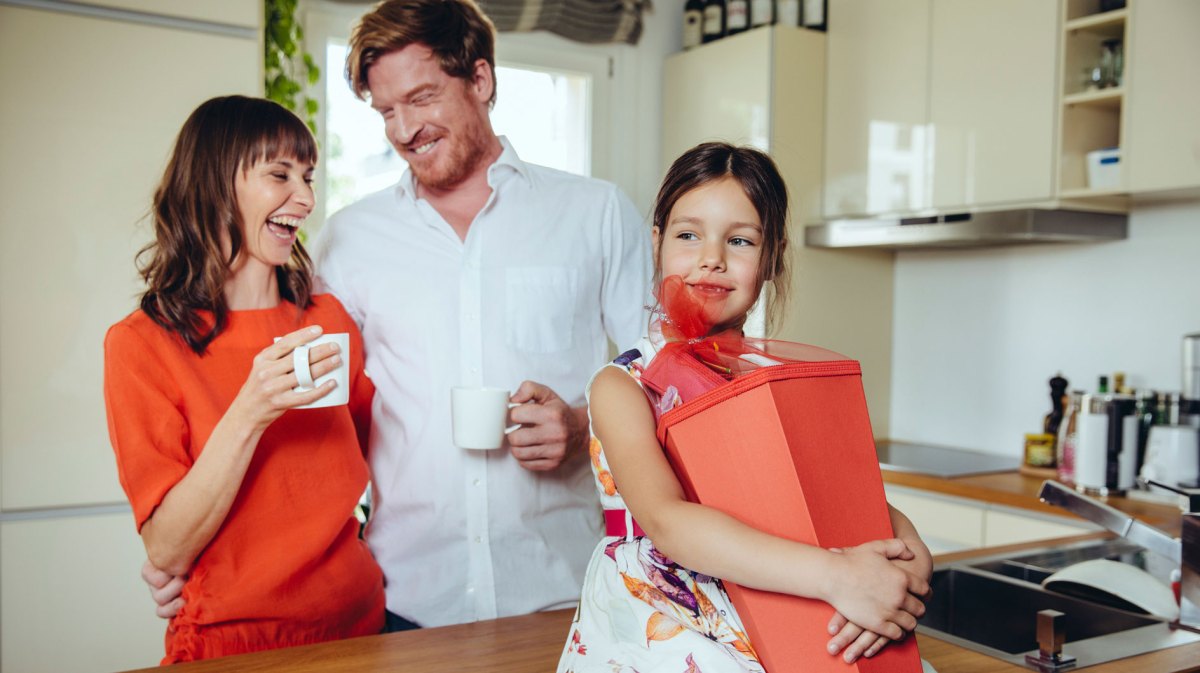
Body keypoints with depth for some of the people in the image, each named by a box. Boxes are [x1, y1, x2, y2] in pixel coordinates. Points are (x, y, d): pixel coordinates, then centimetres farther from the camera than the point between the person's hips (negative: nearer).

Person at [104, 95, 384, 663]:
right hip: (231, 643, -4)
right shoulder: (142, 344, -10)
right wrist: (249, 415, -26)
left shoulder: (328, 319, 2)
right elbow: (166, 552, -16)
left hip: (356, 628, 5)